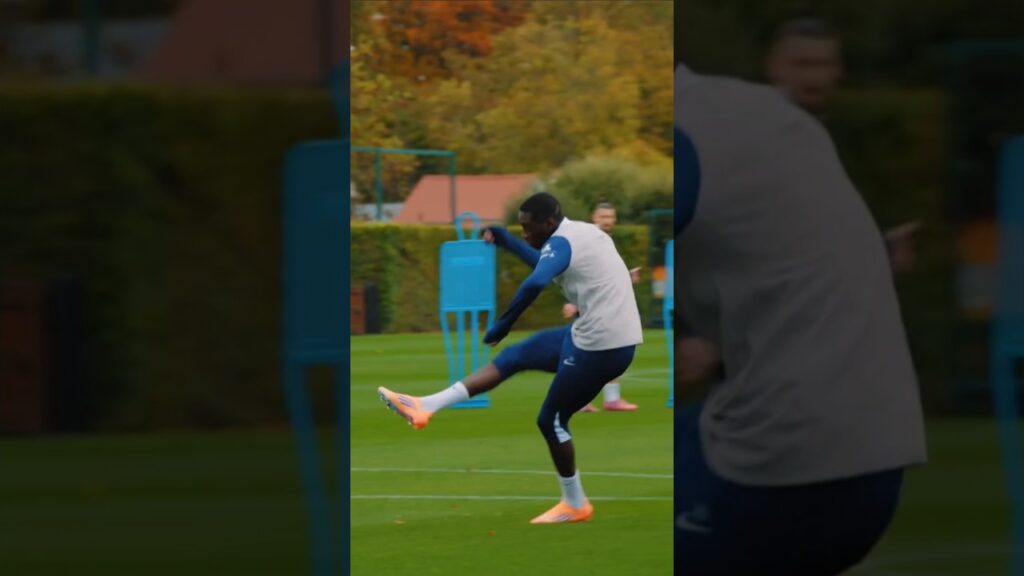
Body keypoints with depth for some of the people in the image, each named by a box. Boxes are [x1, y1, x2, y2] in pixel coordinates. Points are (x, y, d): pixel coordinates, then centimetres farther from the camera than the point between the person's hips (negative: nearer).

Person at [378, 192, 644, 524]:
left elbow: (535, 284, -35)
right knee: (514, 357, 12)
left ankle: (575, 505, 22)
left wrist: (504, 323, -27)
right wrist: (507, 242, 29)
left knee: (551, 420, 7)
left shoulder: (561, 242, -15)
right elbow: (547, 265, 36)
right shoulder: (583, 233, 15)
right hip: (608, 335, 9)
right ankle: (427, 407, 12)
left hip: (601, 344, -9)